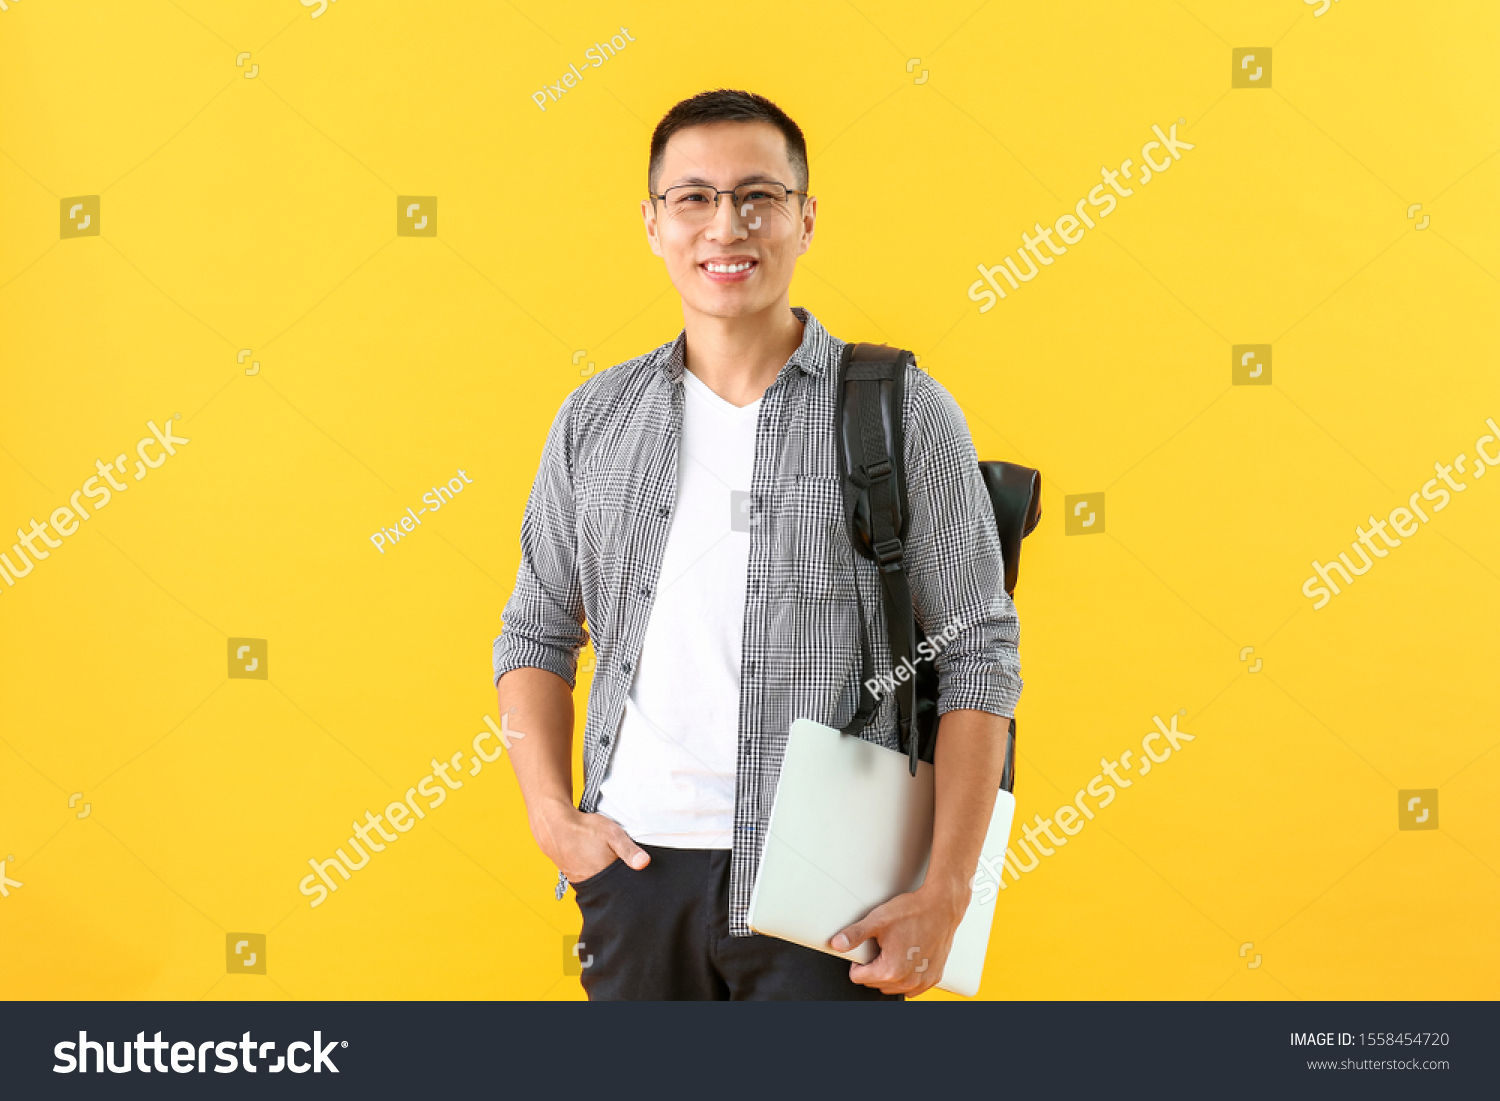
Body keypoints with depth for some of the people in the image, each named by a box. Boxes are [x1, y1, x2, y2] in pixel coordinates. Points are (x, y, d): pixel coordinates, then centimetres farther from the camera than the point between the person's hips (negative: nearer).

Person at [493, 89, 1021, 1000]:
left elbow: (979, 656, -4)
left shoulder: (905, 414, -2)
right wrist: (553, 819, 2)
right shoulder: (597, 418, 9)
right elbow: (537, 635, 16)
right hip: (636, 863, 3)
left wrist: (945, 896, -10)